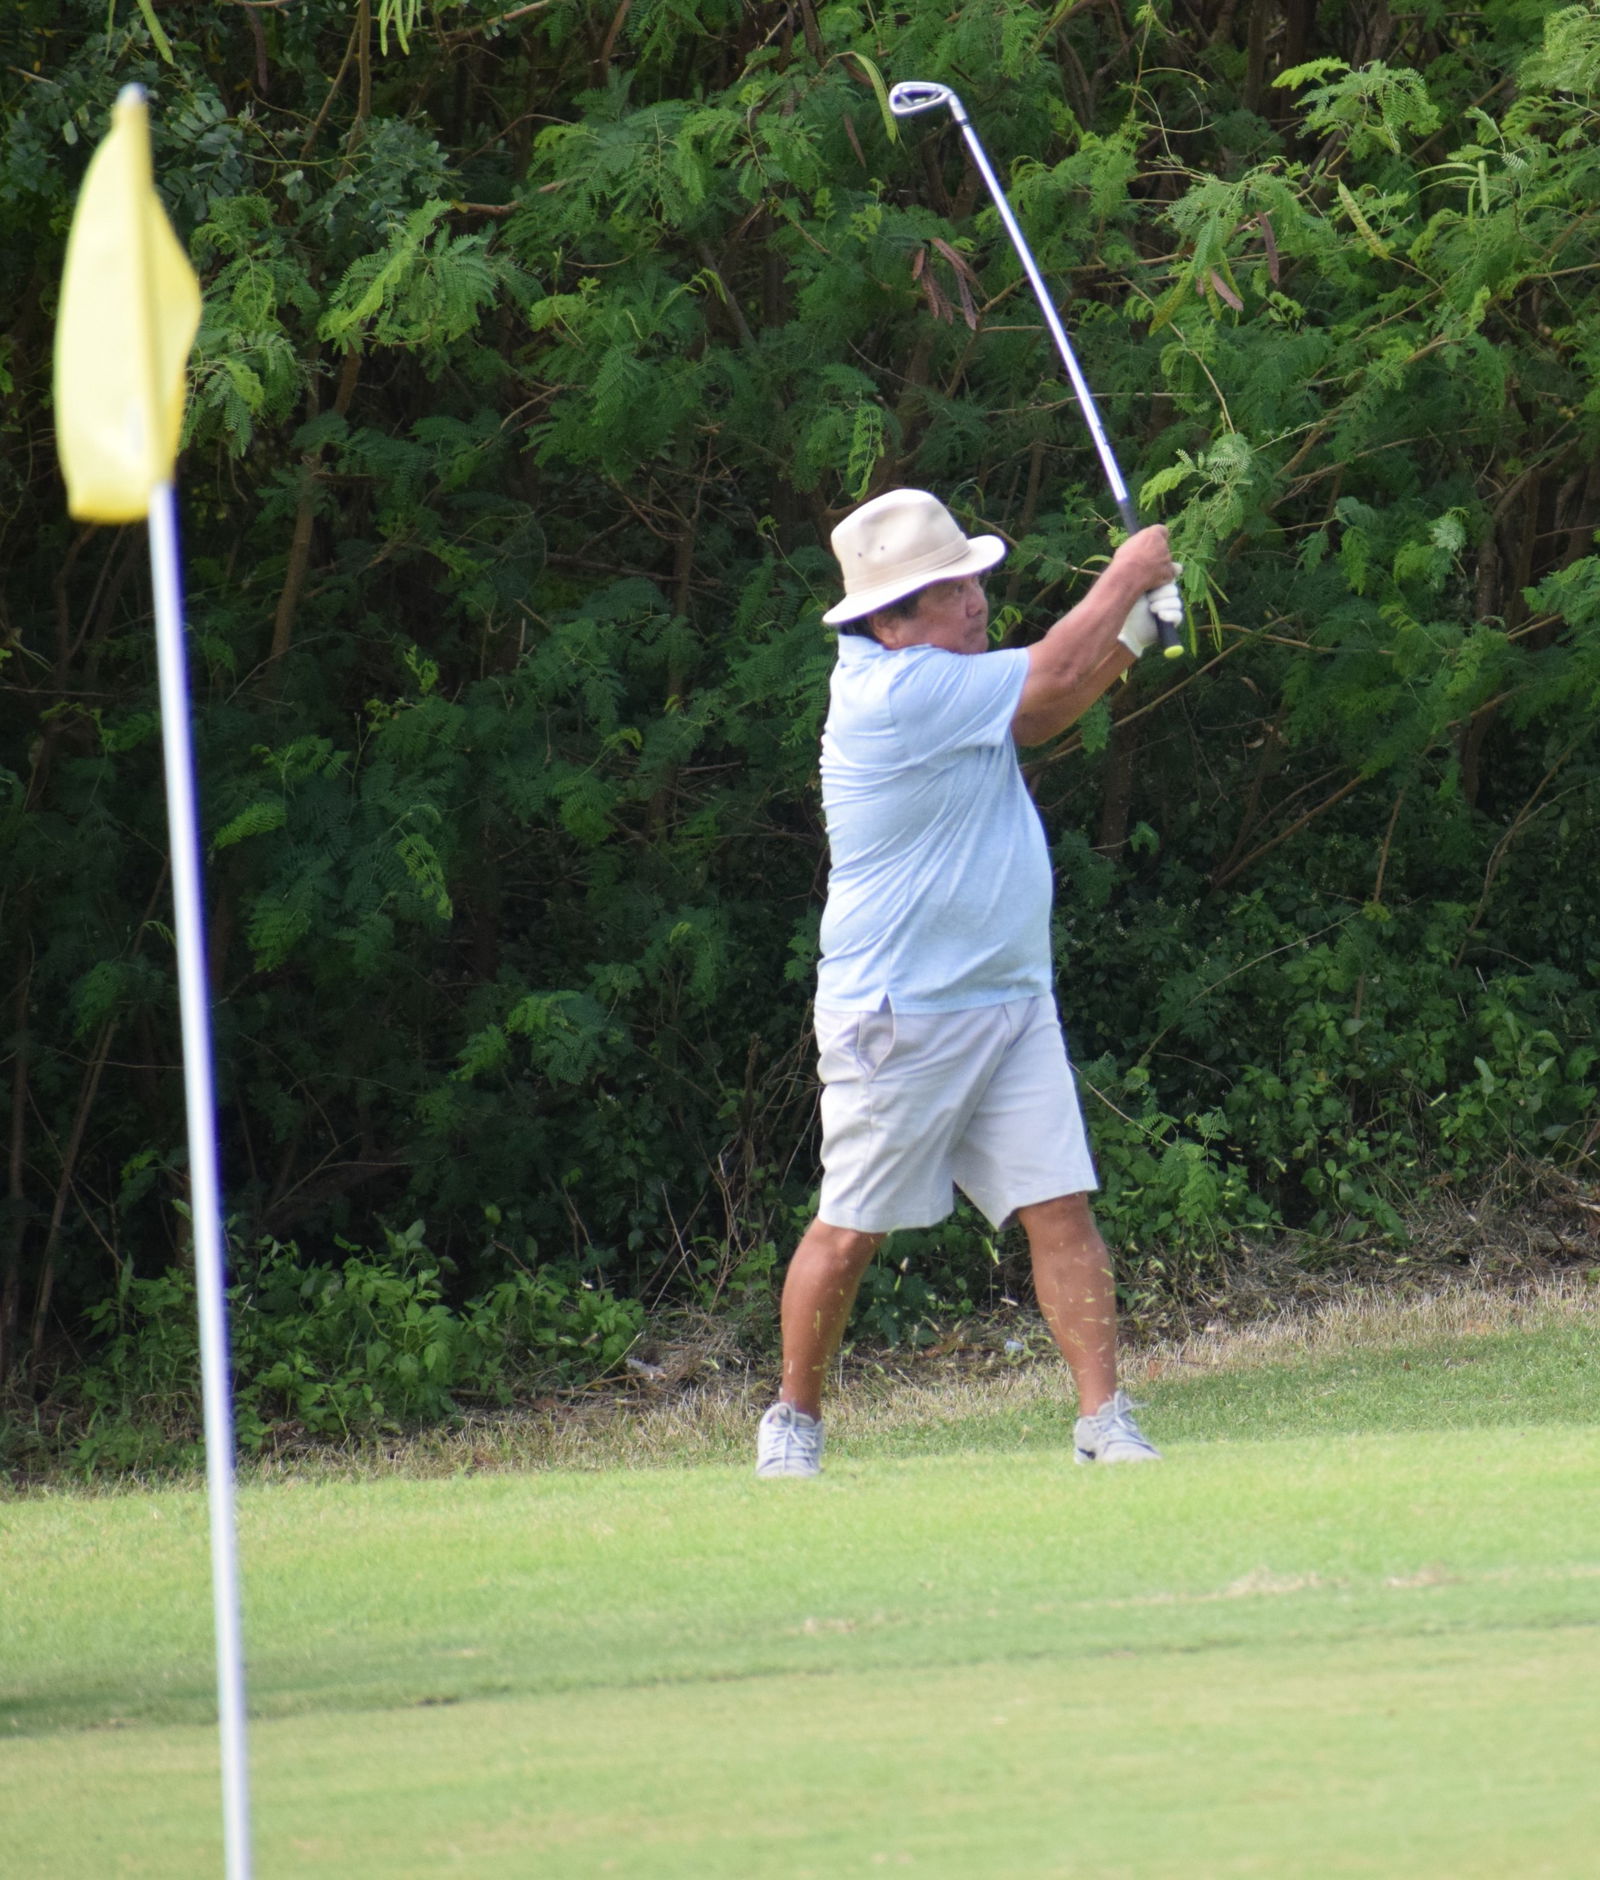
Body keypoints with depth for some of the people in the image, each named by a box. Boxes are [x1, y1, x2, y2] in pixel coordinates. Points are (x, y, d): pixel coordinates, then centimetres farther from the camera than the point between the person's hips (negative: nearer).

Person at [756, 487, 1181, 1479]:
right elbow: (1049, 678, -16)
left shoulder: (941, 679, 10)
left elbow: (1037, 711, 23)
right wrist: (1126, 576, -3)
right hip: (897, 1017, -8)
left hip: (1010, 1005, 8)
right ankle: (794, 1419, 19)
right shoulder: (896, 691, -20)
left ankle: (1105, 1420, -4)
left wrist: (1129, 634, 6)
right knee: (850, 1231, 3)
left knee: (1062, 1209, -3)